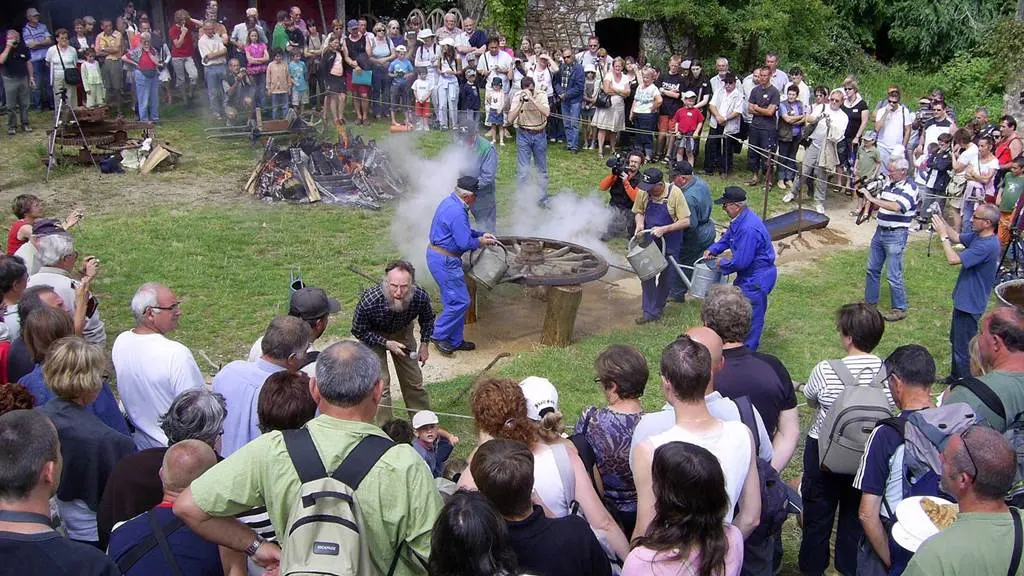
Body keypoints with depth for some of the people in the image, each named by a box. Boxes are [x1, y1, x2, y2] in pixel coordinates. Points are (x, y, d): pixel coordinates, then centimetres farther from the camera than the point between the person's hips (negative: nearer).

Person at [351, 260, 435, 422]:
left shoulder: (421, 296, -32)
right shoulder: (369, 301, -40)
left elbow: (427, 319, -5)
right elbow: (358, 331, -20)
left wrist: (425, 344, -6)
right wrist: (387, 343, -27)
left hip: (403, 332, 3)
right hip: (373, 336, -3)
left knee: (414, 381, 10)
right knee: (381, 384, -7)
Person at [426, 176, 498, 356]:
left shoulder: (450, 203, 11)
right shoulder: (457, 212, -23)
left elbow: (463, 231, 24)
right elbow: (465, 242, -24)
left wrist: (481, 235, 13)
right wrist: (481, 242, -5)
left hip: (439, 257, 11)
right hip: (444, 261, -11)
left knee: (455, 300, 15)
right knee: (460, 301, -6)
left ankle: (455, 340, 23)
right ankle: (439, 335, 7)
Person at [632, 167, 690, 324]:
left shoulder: (675, 193, -23)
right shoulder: (643, 192, -13)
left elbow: (686, 221, -20)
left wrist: (663, 229, -29)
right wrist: (640, 224, -15)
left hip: (670, 243, -2)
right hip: (650, 241, 3)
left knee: (666, 278, 11)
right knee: (647, 276, 1)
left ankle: (658, 308, 29)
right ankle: (649, 312, 11)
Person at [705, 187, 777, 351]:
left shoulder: (749, 228, -32)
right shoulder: (739, 220, 1)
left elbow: (741, 262, -29)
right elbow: (727, 238, 19)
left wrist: (722, 264, -11)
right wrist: (712, 250, 2)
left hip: (756, 279, -11)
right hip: (748, 275, 11)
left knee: (751, 317, 3)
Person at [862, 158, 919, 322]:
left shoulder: (909, 189, -15)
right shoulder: (889, 184, 9)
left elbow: (896, 207, -30)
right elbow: (878, 205, 16)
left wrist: (873, 199, -26)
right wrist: (868, 196, -5)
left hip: (896, 235, -8)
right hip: (880, 231, 8)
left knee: (893, 275, -5)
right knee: (872, 268, 16)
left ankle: (900, 309, 7)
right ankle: (870, 301, 30)